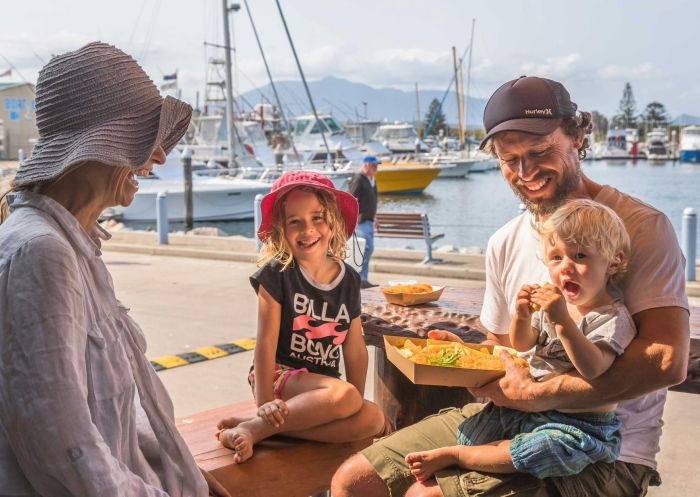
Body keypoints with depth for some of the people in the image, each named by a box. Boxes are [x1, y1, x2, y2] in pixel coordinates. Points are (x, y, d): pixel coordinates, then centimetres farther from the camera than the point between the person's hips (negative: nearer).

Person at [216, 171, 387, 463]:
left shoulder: (349, 279, 4)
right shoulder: (276, 274, -9)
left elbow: (355, 349, 8)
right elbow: (266, 340, -13)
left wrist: (357, 404, 7)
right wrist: (265, 401, -19)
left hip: (322, 382, 6)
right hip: (279, 374, -6)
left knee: (374, 419, -23)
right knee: (343, 395, -34)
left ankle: (272, 429, -22)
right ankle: (253, 429, -23)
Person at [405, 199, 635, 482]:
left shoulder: (614, 318, -15)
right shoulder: (554, 302, 6)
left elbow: (592, 369, -31)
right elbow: (521, 345, 15)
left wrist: (562, 320, -37)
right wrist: (522, 316, -7)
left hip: (579, 424, -7)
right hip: (530, 405, 7)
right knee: (469, 431, -1)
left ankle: (453, 456, -24)